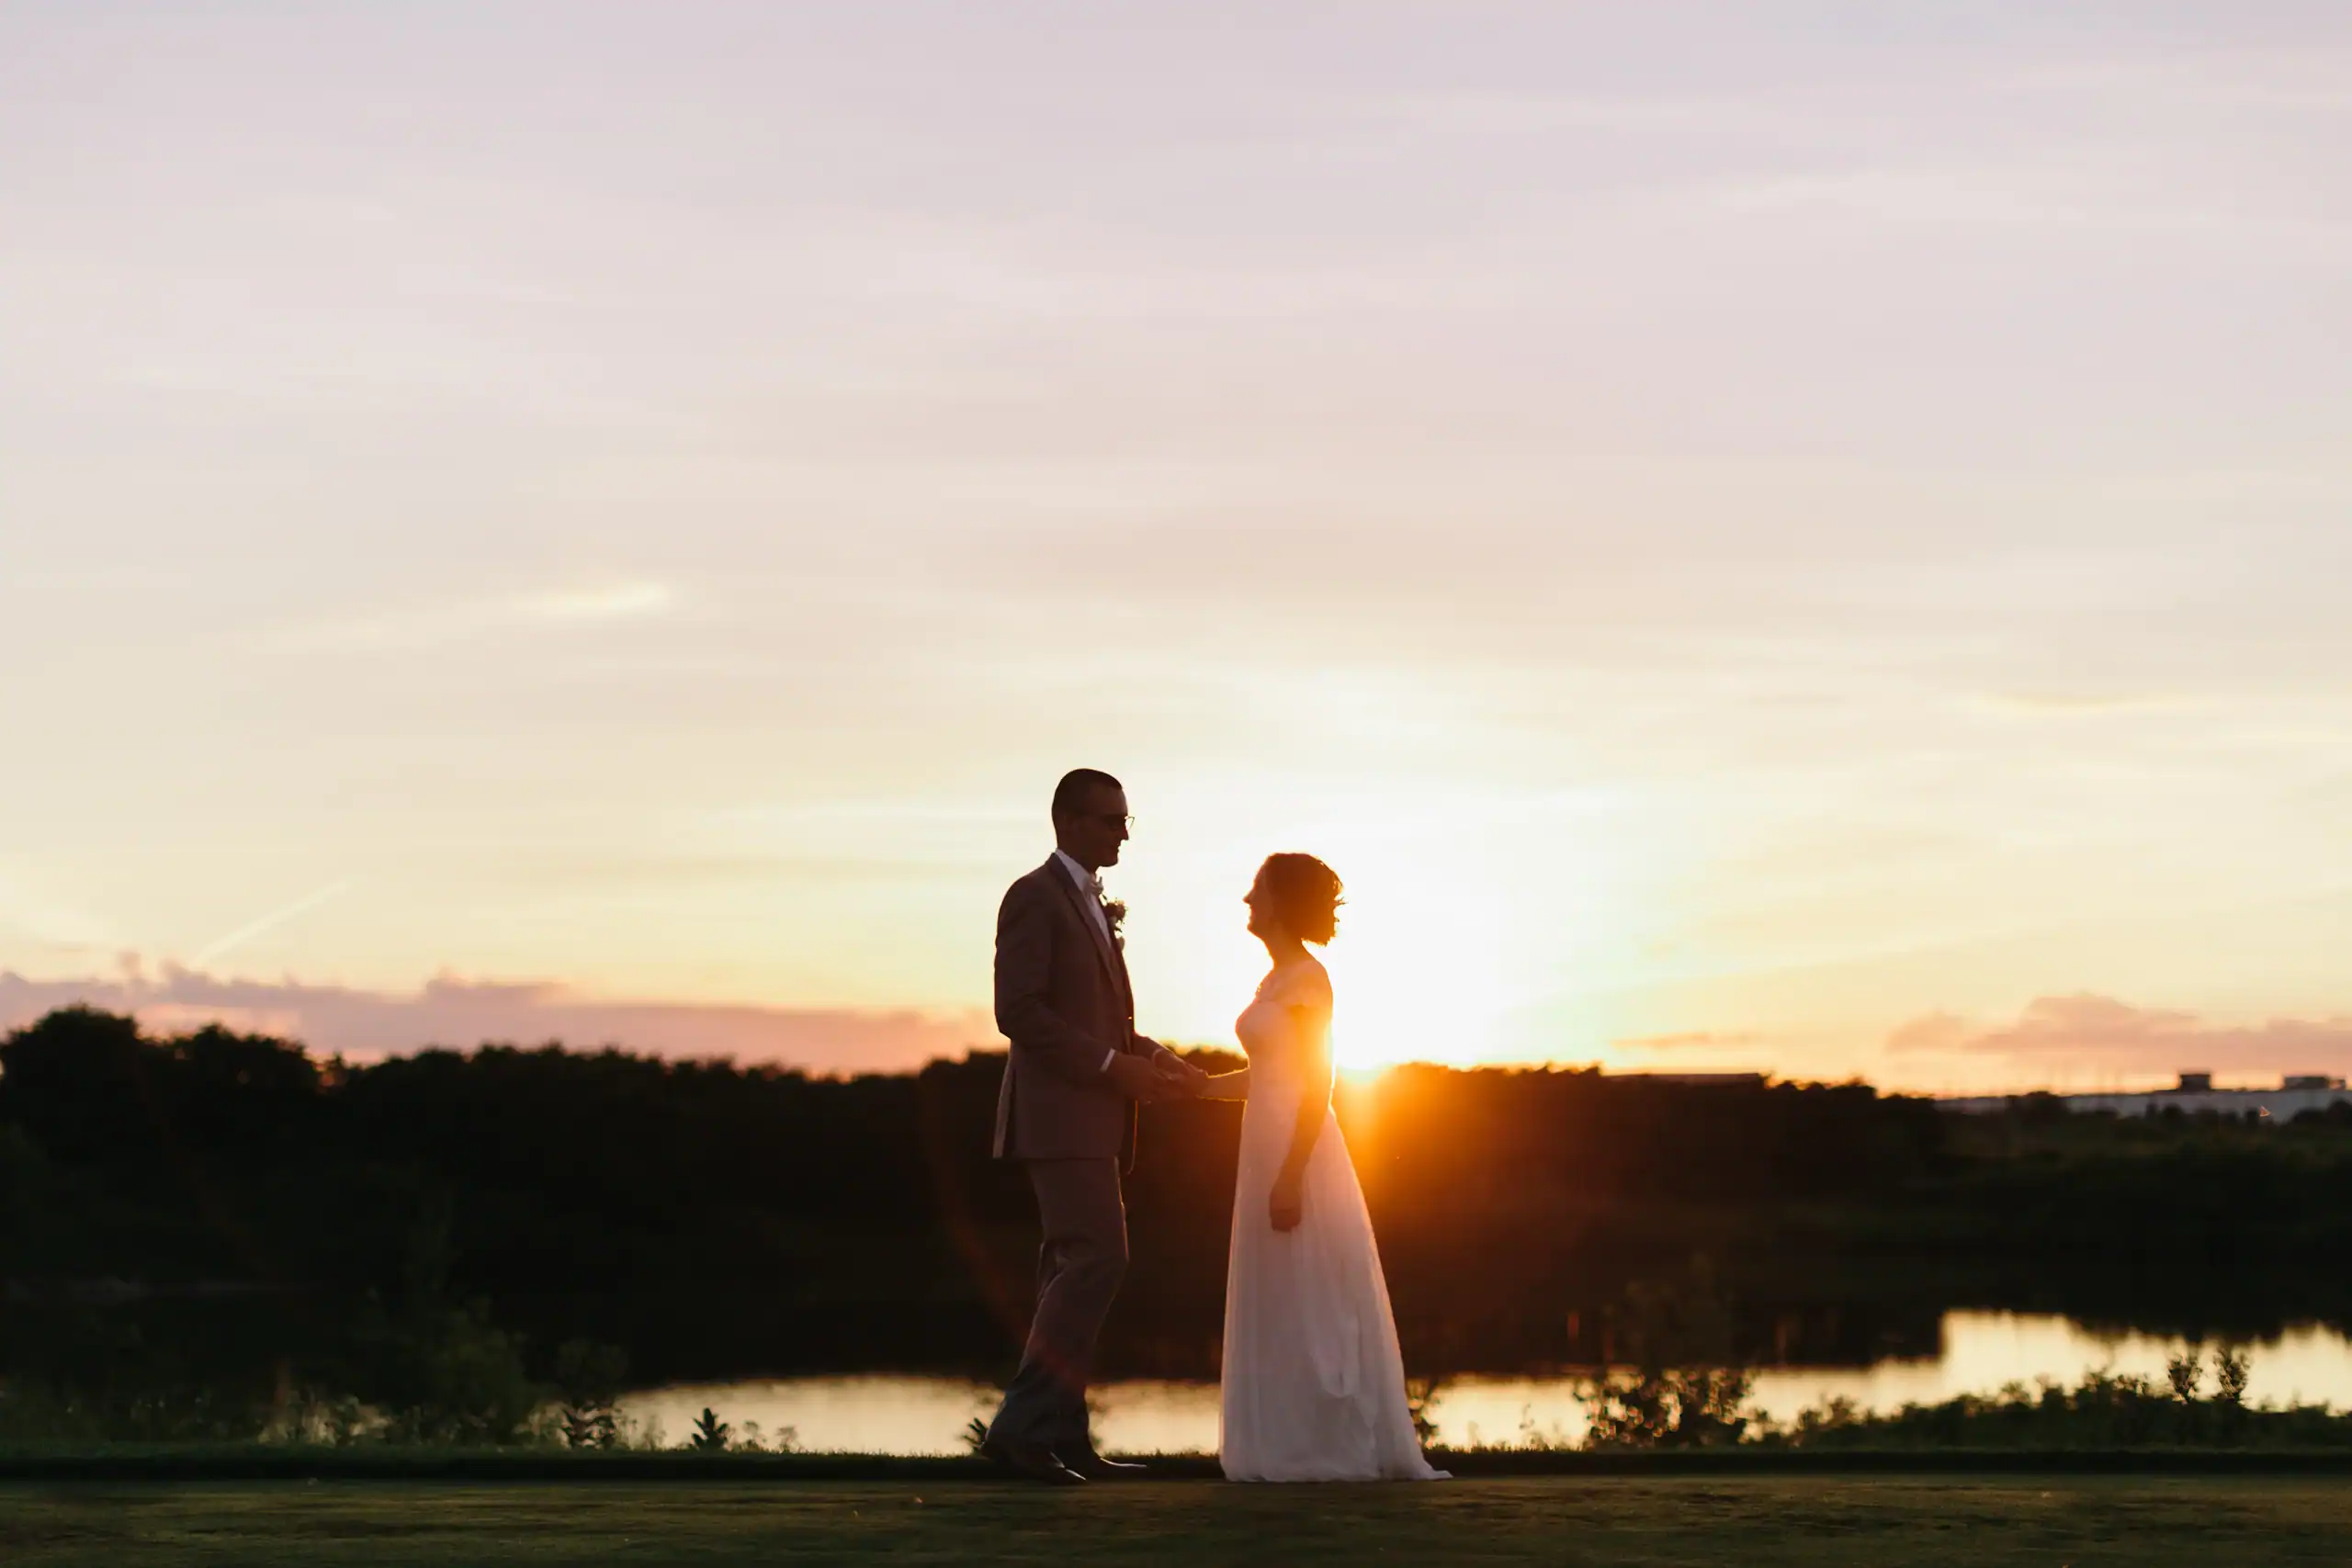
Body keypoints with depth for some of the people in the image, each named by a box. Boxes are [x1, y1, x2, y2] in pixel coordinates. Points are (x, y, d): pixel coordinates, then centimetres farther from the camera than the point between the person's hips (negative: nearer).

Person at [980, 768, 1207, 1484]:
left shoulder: (1091, 905, 21)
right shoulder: (1034, 896, -9)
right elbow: (1018, 1011, -18)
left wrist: (1153, 1058, 9)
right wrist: (1113, 1066, -19)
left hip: (1090, 1118, 10)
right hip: (1057, 1113, -10)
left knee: (1075, 1269, 6)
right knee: (1098, 1258, -17)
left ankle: (1063, 1437, 6)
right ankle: (1021, 1421, -17)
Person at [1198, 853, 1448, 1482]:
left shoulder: (1307, 978, -12)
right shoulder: (1277, 980, 16)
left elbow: (1317, 1085, -17)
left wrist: (1291, 1177, -21)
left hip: (1300, 1151, -9)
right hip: (1269, 1148, 9)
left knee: (1310, 1301, -5)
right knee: (1278, 1304, 9)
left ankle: (1335, 1449, 0)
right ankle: (1295, 1449, 12)